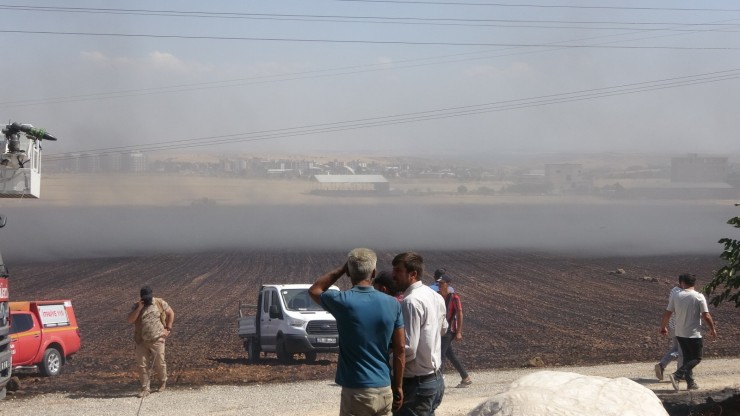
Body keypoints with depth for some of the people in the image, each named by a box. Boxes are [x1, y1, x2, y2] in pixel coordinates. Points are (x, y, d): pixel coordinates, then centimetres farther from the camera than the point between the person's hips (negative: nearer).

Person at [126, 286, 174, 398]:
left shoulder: (160, 303, 0)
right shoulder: (136, 306, 1)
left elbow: (171, 313, 10)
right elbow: (129, 320, -10)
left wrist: (168, 328, 3)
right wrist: (139, 309, -18)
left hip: (157, 340, -1)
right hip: (141, 341, 1)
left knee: (159, 363, 4)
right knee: (142, 365, 0)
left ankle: (163, 382, 31)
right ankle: (145, 389, 9)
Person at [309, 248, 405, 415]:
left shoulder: (343, 301, -11)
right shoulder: (392, 304, 0)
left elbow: (314, 290, 12)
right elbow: (400, 350, 4)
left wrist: (341, 269, 10)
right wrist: (398, 386, 12)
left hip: (356, 391, -4)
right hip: (384, 390, 4)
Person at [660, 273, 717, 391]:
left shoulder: (675, 296, -2)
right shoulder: (699, 297, -11)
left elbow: (667, 314, 1)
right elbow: (706, 316, -10)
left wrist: (663, 327, 17)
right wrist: (712, 329, 5)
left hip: (680, 333, 5)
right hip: (694, 334, -4)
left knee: (687, 358, 17)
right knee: (696, 358, 4)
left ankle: (690, 383, 17)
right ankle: (677, 376, -14)